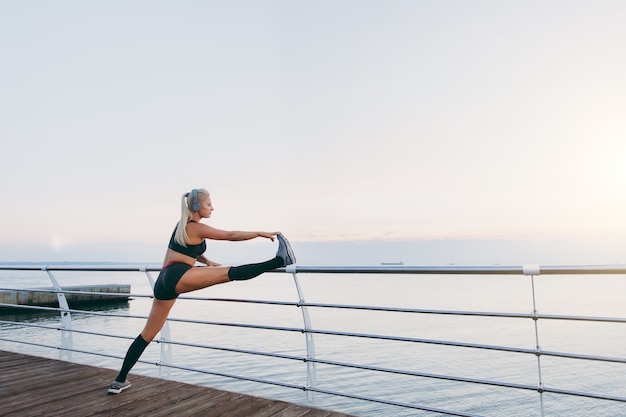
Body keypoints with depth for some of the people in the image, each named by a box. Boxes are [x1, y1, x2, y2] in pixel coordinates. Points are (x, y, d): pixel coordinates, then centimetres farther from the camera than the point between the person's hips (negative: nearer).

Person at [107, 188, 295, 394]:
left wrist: (207, 262, 23)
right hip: (177, 277, -9)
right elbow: (231, 235, -7)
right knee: (230, 273, -21)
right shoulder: (196, 228, -4)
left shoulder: (182, 224, 21)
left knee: (147, 334, 15)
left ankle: (120, 380, 22)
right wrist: (261, 233, -5)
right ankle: (279, 261, -30)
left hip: (164, 281, 9)